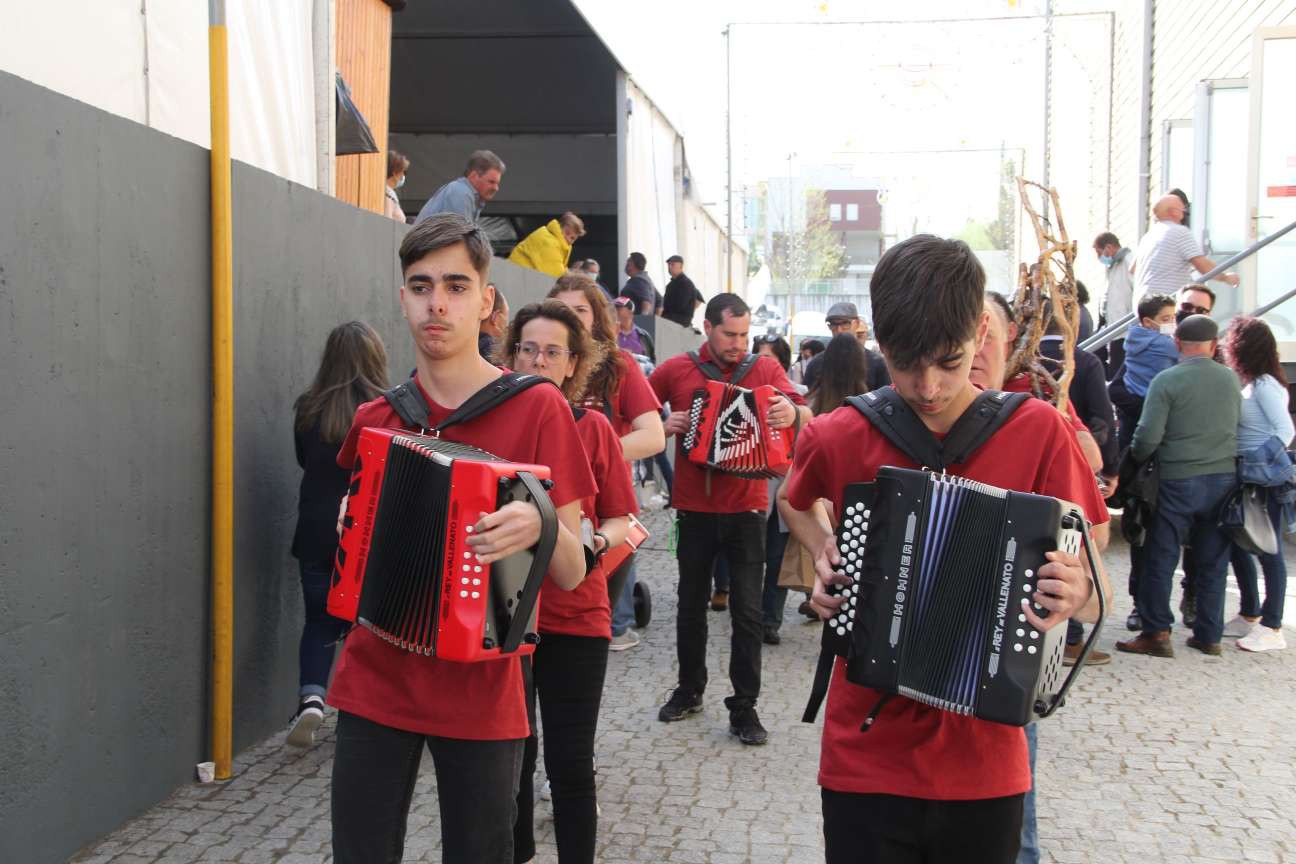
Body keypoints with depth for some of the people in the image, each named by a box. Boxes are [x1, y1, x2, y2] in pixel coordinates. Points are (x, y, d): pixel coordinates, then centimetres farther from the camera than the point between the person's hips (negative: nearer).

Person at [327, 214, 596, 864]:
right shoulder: (374, 419, 4)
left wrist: (539, 525, -29)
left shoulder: (537, 407, -8)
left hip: (481, 694, -3)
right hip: (375, 683, 3)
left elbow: (572, 573, -9)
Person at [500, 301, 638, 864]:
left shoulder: (592, 428, 0)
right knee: (510, 755, 14)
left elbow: (620, 520, 4)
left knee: (570, 763, 0)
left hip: (575, 616, -1)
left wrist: (597, 541, -16)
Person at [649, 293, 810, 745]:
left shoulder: (765, 368, -1)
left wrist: (794, 412, -35)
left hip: (746, 509, -1)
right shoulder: (677, 370, 1)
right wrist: (662, 425, -11)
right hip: (694, 509, 1)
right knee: (691, 604, 14)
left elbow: (805, 412, -12)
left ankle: (744, 705, 10)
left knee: (747, 610, 0)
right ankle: (689, 689, 30)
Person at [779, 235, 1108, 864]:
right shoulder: (840, 438, -6)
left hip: (984, 767, 0)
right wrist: (824, 556, -1)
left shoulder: (1038, 432, -8)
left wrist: (1078, 592, -25)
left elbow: (1094, 600, -4)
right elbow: (795, 501, 18)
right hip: (866, 759, 0)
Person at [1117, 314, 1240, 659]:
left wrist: (1134, 457, 4)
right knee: (1213, 561, 12)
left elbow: (1148, 436, -15)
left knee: (1160, 559, 4)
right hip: (1224, 477, 4)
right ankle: (1209, 635, 18)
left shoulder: (1166, 380, -12)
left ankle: (1156, 633, 4)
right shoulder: (1231, 378, 3)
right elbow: (1238, 426, 13)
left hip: (1179, 480, -4)